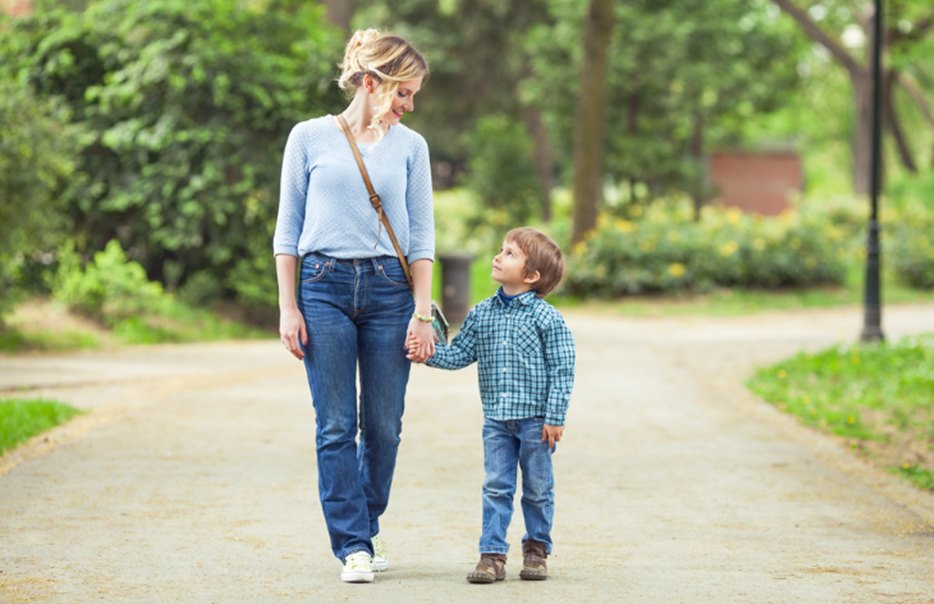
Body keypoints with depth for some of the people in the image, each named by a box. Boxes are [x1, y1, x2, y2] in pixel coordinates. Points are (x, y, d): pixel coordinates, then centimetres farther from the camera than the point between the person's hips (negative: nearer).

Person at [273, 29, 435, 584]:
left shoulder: (411, 146, 8)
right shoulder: (310, 138, 4)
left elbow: (423, 236, 7)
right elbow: (288, 229, 6)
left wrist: (422, 314, -1)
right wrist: (288, 307, -1)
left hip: (389, 288, 1)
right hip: (324, 286, -1)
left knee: (383, 426, 3)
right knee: (336, 426, -4)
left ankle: (369, 526, 23)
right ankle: (353, 545, 1)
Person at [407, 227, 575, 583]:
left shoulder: (546, 318, -9)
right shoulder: (481, 315, 5)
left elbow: (562, 371, -9)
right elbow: (460, 354, 9)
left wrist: (555, 418, -12)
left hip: (535, 420, -4)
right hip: (496, 420, 4)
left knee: (537, 489, 8)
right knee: (496, 488, 3)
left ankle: (536, 549, 22)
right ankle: (492, 555, 5)